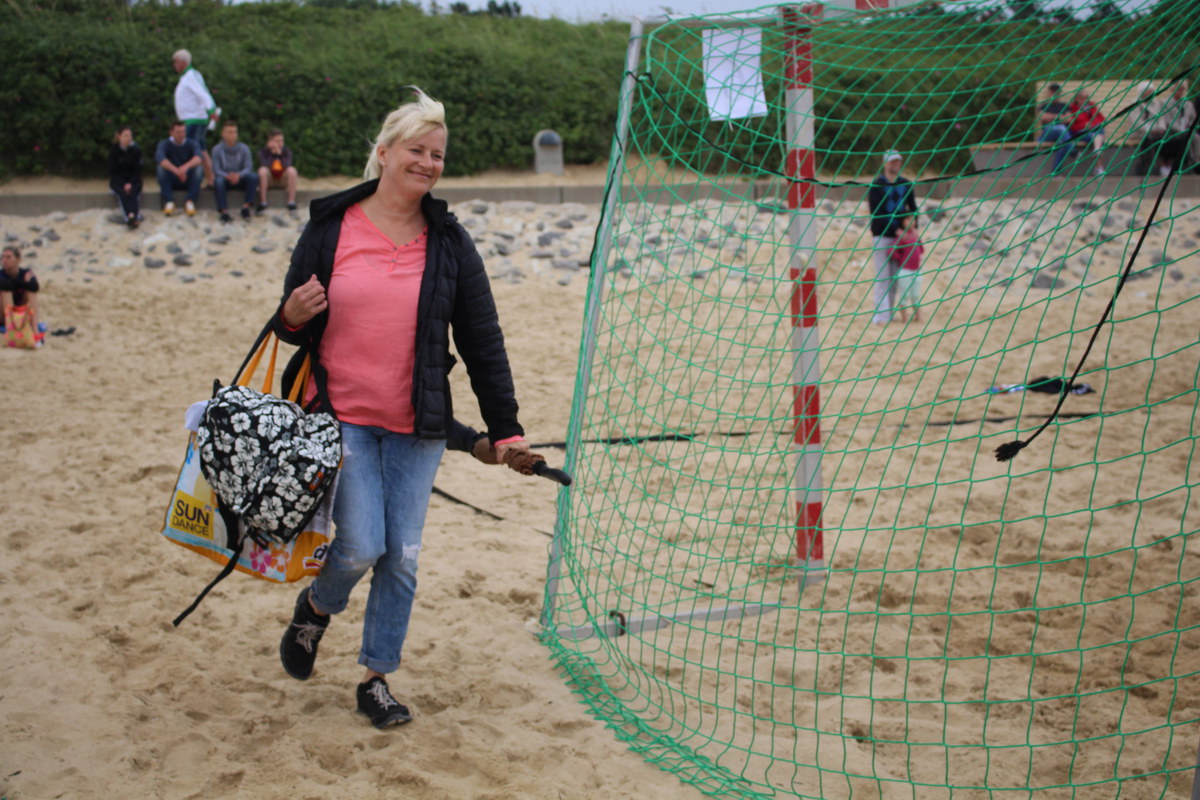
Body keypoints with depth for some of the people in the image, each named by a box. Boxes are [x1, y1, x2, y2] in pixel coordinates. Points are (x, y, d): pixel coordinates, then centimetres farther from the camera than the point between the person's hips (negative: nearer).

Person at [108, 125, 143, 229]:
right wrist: (123, 185, -16)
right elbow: (113, 171, -2)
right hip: (117, 181, -1)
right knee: (123, 193, -34)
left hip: (133, 180, 1)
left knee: (133, 192, -33)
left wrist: (130, 184, -17)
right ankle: (130, 216, -59)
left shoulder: (136, 150, 2)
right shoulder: (113, 151, 0)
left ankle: (132, 217, -58)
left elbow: (137, 170, 0)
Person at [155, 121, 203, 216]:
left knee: (198, 168, -28)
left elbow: (198, 158, -26)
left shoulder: (192, 143, -4)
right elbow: (159, 158, -29)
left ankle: (190, 202, -32)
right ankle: (169, 202, -33)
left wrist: (186, 166, -48)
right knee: (161, 168, -28)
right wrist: (176, 171, -44)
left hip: (188, 181, 0)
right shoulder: (164, 144, -6)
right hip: (171, 182, 0)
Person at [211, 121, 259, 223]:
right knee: (219, 180, -36)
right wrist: (227, 176, -37)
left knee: (254, 176, -27)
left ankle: (246, 206, -22)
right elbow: (216, 170, -15)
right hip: (224, 177, -2)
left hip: (240, 178, 2)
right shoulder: (217, 149, -9)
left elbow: (249, 167, -13)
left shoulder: (244, 148, -5)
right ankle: (224, 211, -39)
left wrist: (239, 175, -35)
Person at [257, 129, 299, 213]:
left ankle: (291, 202, -26)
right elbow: (265, 166, -26)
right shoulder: (263, 152, -9)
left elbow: (287, 165, -24)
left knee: (292, 170, -29)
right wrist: (272, 153, -26)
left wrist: (279, 153, -33)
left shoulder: (286, 150, -6)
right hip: (269, 181, -1)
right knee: (262, 170, -32)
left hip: (283, 181, 1)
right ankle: (263, 202, -25)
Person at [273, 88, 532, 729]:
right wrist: (293, 316, -17)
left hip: (416, 426, 2)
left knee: (401, 556, 4)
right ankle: (316, 607, 25)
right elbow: (293, 325, 8)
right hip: (341, 416, -2)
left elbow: (482, 341, 4)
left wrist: (504, 429, 1)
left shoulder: (449, 242, 2)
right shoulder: (330, 226, -1)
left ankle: (377, 680, 21)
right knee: (360, 547, -11)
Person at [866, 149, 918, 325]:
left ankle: (889, 313, 9)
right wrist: (895, 229, -16)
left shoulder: (906, 185, 12)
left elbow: (913, 209, 15)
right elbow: (875, 212, -11)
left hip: (900, 236, 4)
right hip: (882, 236, -4)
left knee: (894, 277, 5)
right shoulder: (876, 185, -3)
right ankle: (881, 315, -10)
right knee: (882, 276, -8)